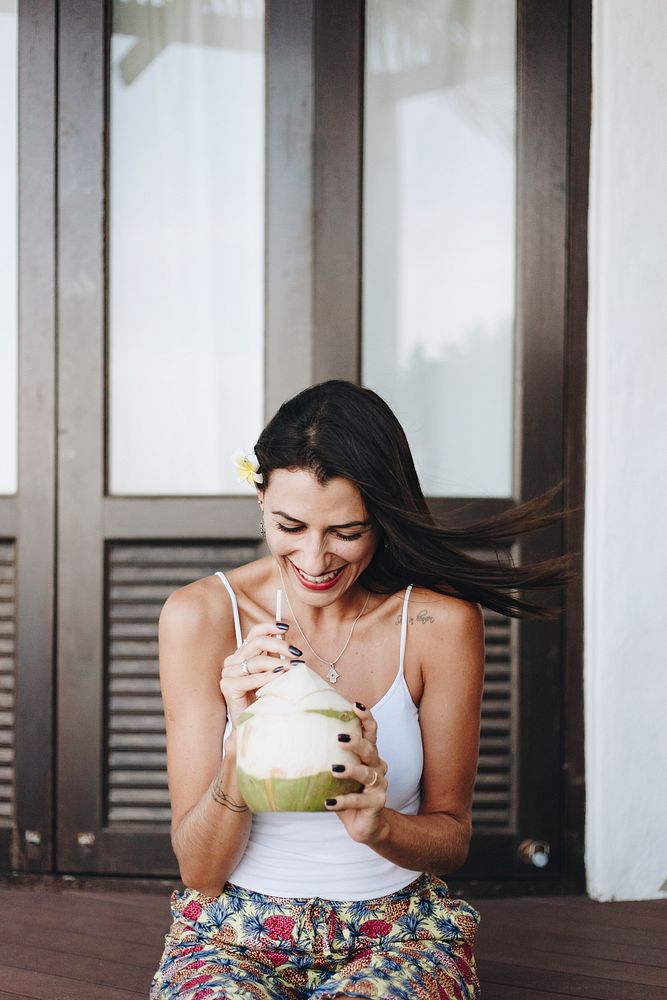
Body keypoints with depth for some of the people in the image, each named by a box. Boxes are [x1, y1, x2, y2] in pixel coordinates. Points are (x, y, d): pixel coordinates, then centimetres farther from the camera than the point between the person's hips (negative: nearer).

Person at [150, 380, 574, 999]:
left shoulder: (441, 622, -7)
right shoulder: (199, 616, -8)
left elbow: (451, 840, 4)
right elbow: (201, 871, -7)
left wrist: (380, 825, -19)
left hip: (398, 931, 0)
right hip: (235, 933, 0)